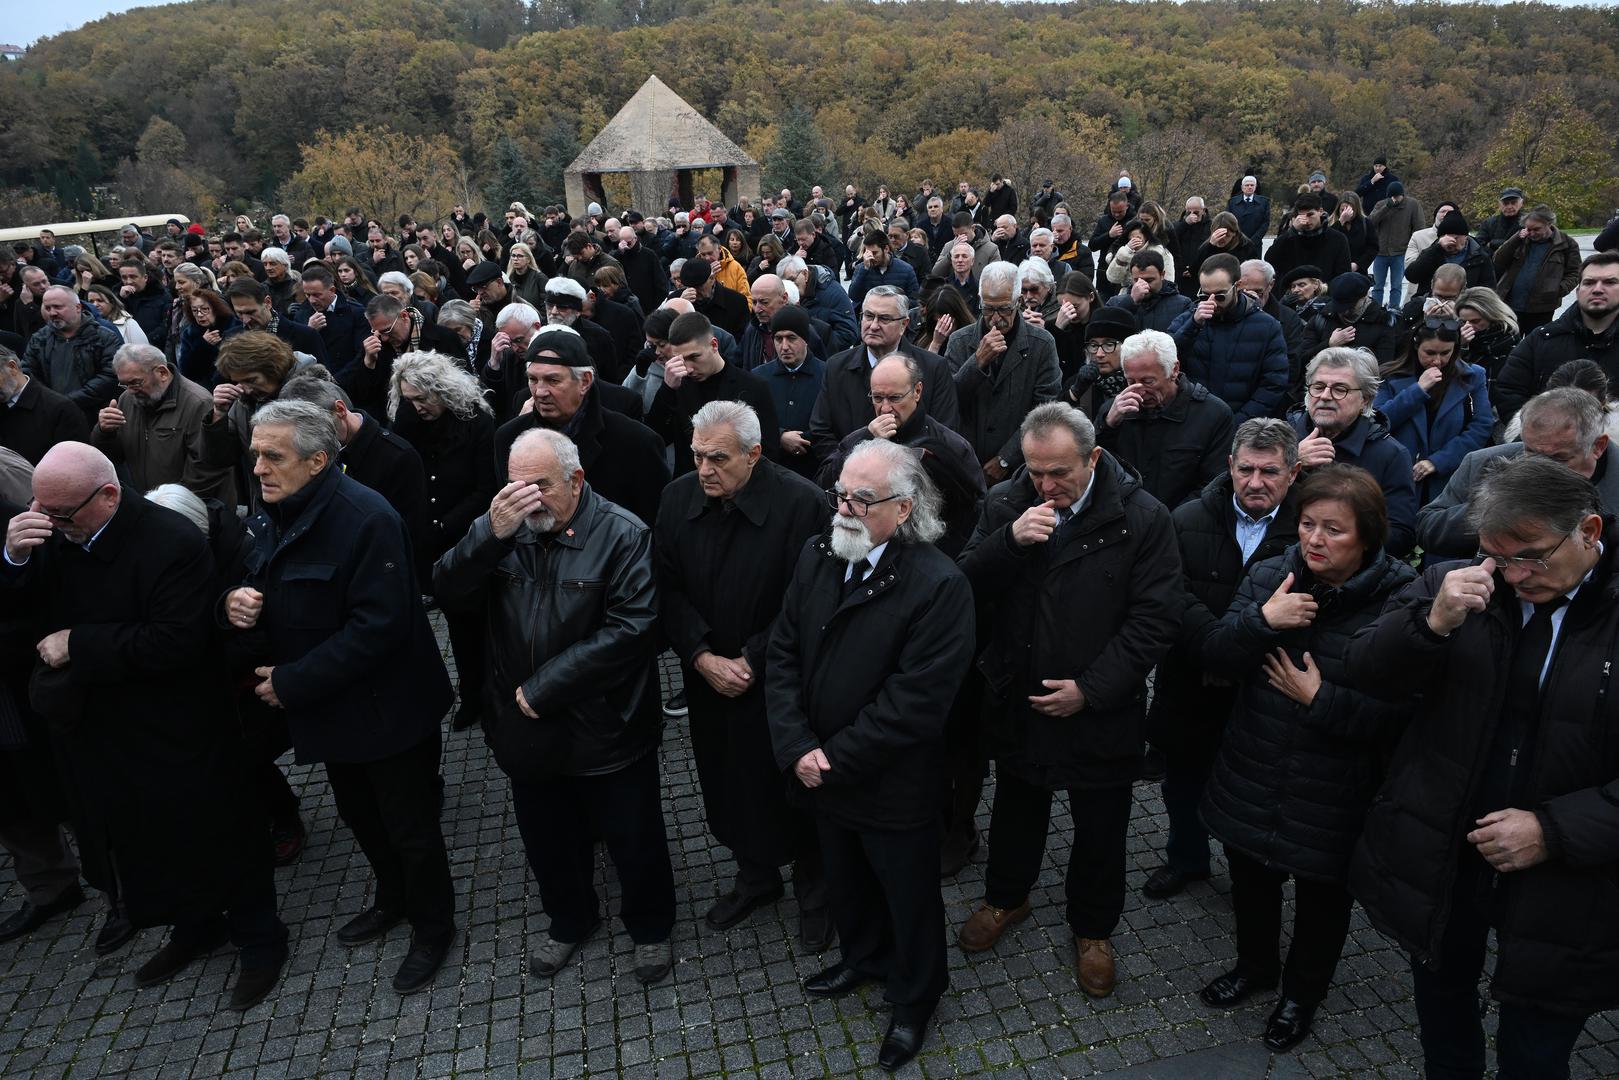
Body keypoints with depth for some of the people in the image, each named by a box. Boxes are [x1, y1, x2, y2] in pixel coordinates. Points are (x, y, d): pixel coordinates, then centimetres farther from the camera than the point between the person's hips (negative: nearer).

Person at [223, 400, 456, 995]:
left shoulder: (366, 519, -25)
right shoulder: (270, 516, 3)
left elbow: (378, 627, -29)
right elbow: (264, 595, 14)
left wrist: (292, 683, -23)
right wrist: (236, 603, -11)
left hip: (385, 710, -8)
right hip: (329, 710, 9)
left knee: (410, 829, 8)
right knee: (359, 814, 26)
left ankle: (433, 928, 32)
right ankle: (392, 900, 50)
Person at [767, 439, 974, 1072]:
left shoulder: (939, 586, -24)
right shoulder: (816, 558, -5)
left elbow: (914, 703, -25)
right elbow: (782, 655, -4)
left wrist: (833, 758, -20)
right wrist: (797, 748, -14)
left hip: (894, 786, -5)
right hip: (821, 776, 6)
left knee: (909, 897, 18)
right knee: (845, 878, 28)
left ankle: (915, 997, 45)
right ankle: (863, 956, 57)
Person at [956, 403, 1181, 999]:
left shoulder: (1142, 518, -16)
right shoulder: (1005, 503, -7)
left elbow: (1155, 619, -15)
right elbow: (969, 585, -11)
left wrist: (1091, 689, -20)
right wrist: (1010, 541, -29)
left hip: (1101, 706, -2)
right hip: (1016, 697, 3)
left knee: (1099, 826, 16)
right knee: (1016, 806, 24)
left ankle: (1093, 928, 41)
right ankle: (1006, 897, 50)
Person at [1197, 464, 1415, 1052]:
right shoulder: (1269, 576, -6)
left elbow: (1398, 713, -20)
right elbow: (1215, 656, -10)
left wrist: (1321, 699, -25)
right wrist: (1261, 620, -25)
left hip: (1332, 798, -4)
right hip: (1251, 780, 4)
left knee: (1321, 899, 20)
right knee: (1251, 881, 25)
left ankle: (1302, 992, 47)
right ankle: (1255, 964, 53)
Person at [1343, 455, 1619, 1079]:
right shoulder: (1455, 585, -6)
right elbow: (1363, 675, -7)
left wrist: (1556, 831, -22)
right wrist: (1432, 622, -24)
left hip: (1562, 895, -2)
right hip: (1437, 861, 3)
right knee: (1443, 1013, 24)